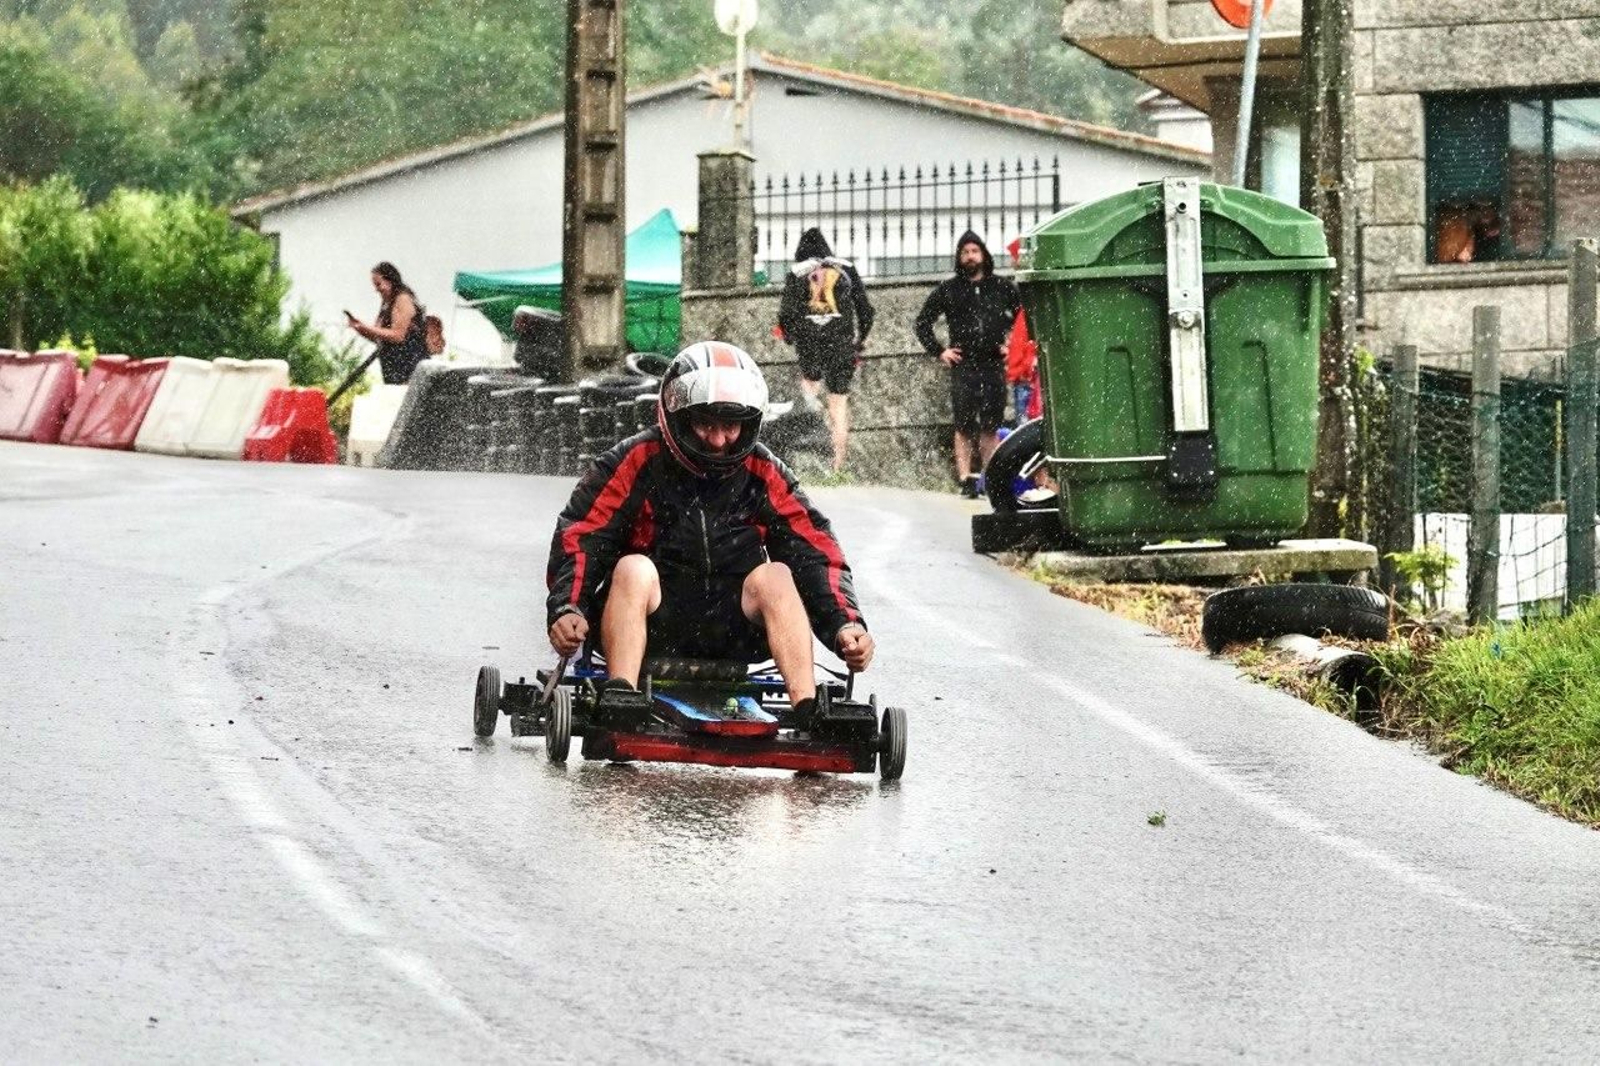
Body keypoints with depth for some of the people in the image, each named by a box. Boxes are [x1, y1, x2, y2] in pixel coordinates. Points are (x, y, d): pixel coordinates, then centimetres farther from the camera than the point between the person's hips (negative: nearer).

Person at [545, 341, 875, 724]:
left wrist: (845, 624, -16)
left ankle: (809, 712, -38)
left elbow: (816, 551, 0)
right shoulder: (637, 463, -3)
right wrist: (567, 609, -25)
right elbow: (578, 537, -8)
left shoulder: (762, 474, 5)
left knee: (775, 575, -22)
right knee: (634, 568, -29)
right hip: (653, 628, -2)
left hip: (730, 631, 2)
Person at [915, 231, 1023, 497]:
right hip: (963, 366, -1)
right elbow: (923, 323, 14)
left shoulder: (1002, 287, 8)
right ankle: (966, 479, -6)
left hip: (994, 365, 1)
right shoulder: (948, 290, 7)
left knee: (991, 427, 4)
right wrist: (939, 351, 5)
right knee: (964, 427, -6)